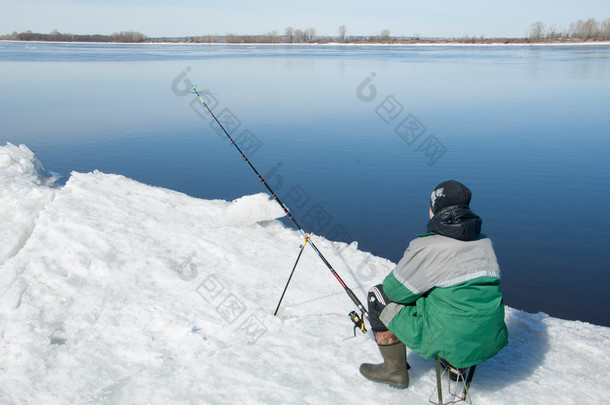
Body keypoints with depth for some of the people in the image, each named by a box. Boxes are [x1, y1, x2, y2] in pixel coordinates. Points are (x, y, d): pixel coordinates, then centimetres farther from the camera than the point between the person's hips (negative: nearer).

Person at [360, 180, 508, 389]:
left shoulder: (426, 246, -15)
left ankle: (395, 372, 21)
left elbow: (396, 290, -6)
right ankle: (455, 366, 31)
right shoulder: (485, 242, 5)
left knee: (379, 294, 7)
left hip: (450, 342, -7)